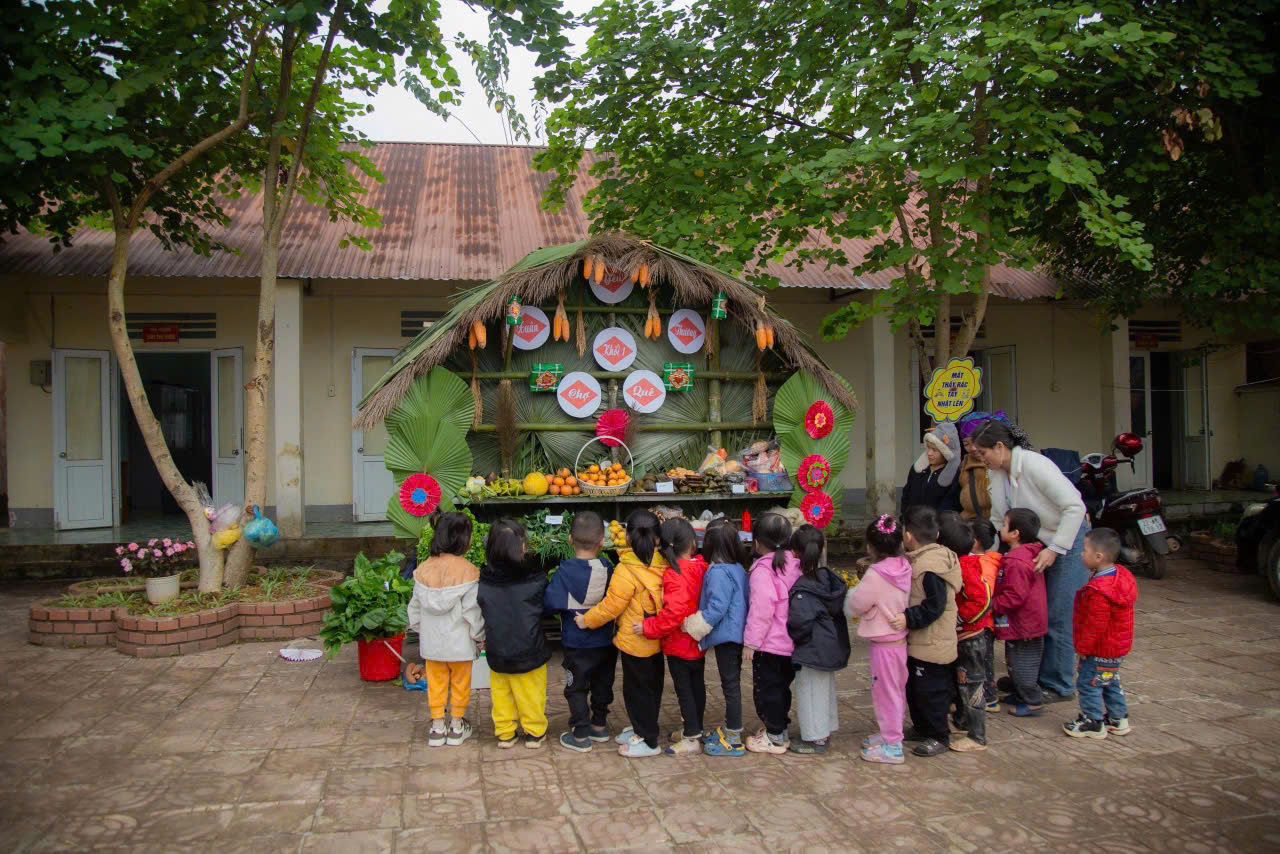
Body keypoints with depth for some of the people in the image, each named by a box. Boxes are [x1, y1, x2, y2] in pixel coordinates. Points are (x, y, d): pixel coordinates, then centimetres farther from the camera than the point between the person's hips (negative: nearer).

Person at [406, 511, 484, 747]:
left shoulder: (423, 569, -4)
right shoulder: (467, 571, -19)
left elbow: (415, 607, 5)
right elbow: (473, 611, -15)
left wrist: (420, 629, 20)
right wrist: (479, 637, -1)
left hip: (432, 642, 4)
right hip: (459, 642, -4)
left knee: (436, 682, 16)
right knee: (460, 683, 13)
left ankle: (437, 727, 24)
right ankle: (457, 726, 24)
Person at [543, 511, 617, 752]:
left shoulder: (565, 572, -19)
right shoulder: (607, 568, -8)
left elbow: (549, 602, -21)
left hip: (577, 644, -4)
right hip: (606, 642, 4)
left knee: (577, 689, 10)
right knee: (602, 684, 21)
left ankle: (580, 736, 16)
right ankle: (599, 725, 35)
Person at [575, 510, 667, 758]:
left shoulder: (626, 571, -23)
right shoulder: (662, 565, -3)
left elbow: (611, 605, -20)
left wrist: (587, 620, -7)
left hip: (634, 642, -7)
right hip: (657, 640, 8)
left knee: (637, 689, 6)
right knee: (652, 686, 20)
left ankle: (648, 741, 16)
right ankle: (641, 729, 37)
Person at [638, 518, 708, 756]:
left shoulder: (676, 575, -25)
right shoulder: (700, 567, -3)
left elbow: (674, 611, -34)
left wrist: (649, 627, -25)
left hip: (679, 644, -8)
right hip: (698, 641, 8)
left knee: (683, 689, 2)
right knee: (697, 684, 19)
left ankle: (691, 739, 10)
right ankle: (695, 730, 34)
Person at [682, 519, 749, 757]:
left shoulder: (718, 572, -20)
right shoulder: (738, 569, 7)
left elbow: (716, 608, -25)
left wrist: (694, 627, -14)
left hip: (726, 636, -9)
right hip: (737, 633, 9)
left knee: (730, 686, -1)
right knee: (732, 684, 18)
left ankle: (733, 740, 8)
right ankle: (730, 730, 30)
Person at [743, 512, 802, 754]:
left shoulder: (762, 570, -21)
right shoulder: (795, 565, 3)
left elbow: (761, 610, -23)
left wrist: (751, 641, -13)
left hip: (769, 644, -8)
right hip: (791, 642, 8)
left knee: (766, 689, 6)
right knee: (781, 687, 20)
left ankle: (775, 738, 13)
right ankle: (780, 729, 32)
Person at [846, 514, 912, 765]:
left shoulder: (875, 575, -23)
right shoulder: (904, 568, -2)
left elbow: (855, 605, -13)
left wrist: (853, 592, 6)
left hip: (884, 644, -8)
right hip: (900, 639, 8)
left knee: (885, 691, 4)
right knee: (896, 690, 20)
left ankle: (892, 747, 13)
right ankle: (891, 734, 35)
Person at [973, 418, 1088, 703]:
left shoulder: (1034, 465, -25)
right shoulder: (995, 474, -1)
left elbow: (1075, 506, -26)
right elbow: (997, 520, 7)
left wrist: (1055, 549, -26)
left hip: (1068, 540, -8)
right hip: (1036, 544, 8)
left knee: (1056, 616, -5)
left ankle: (1060, 685, 9)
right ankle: (1034, 676, 23)